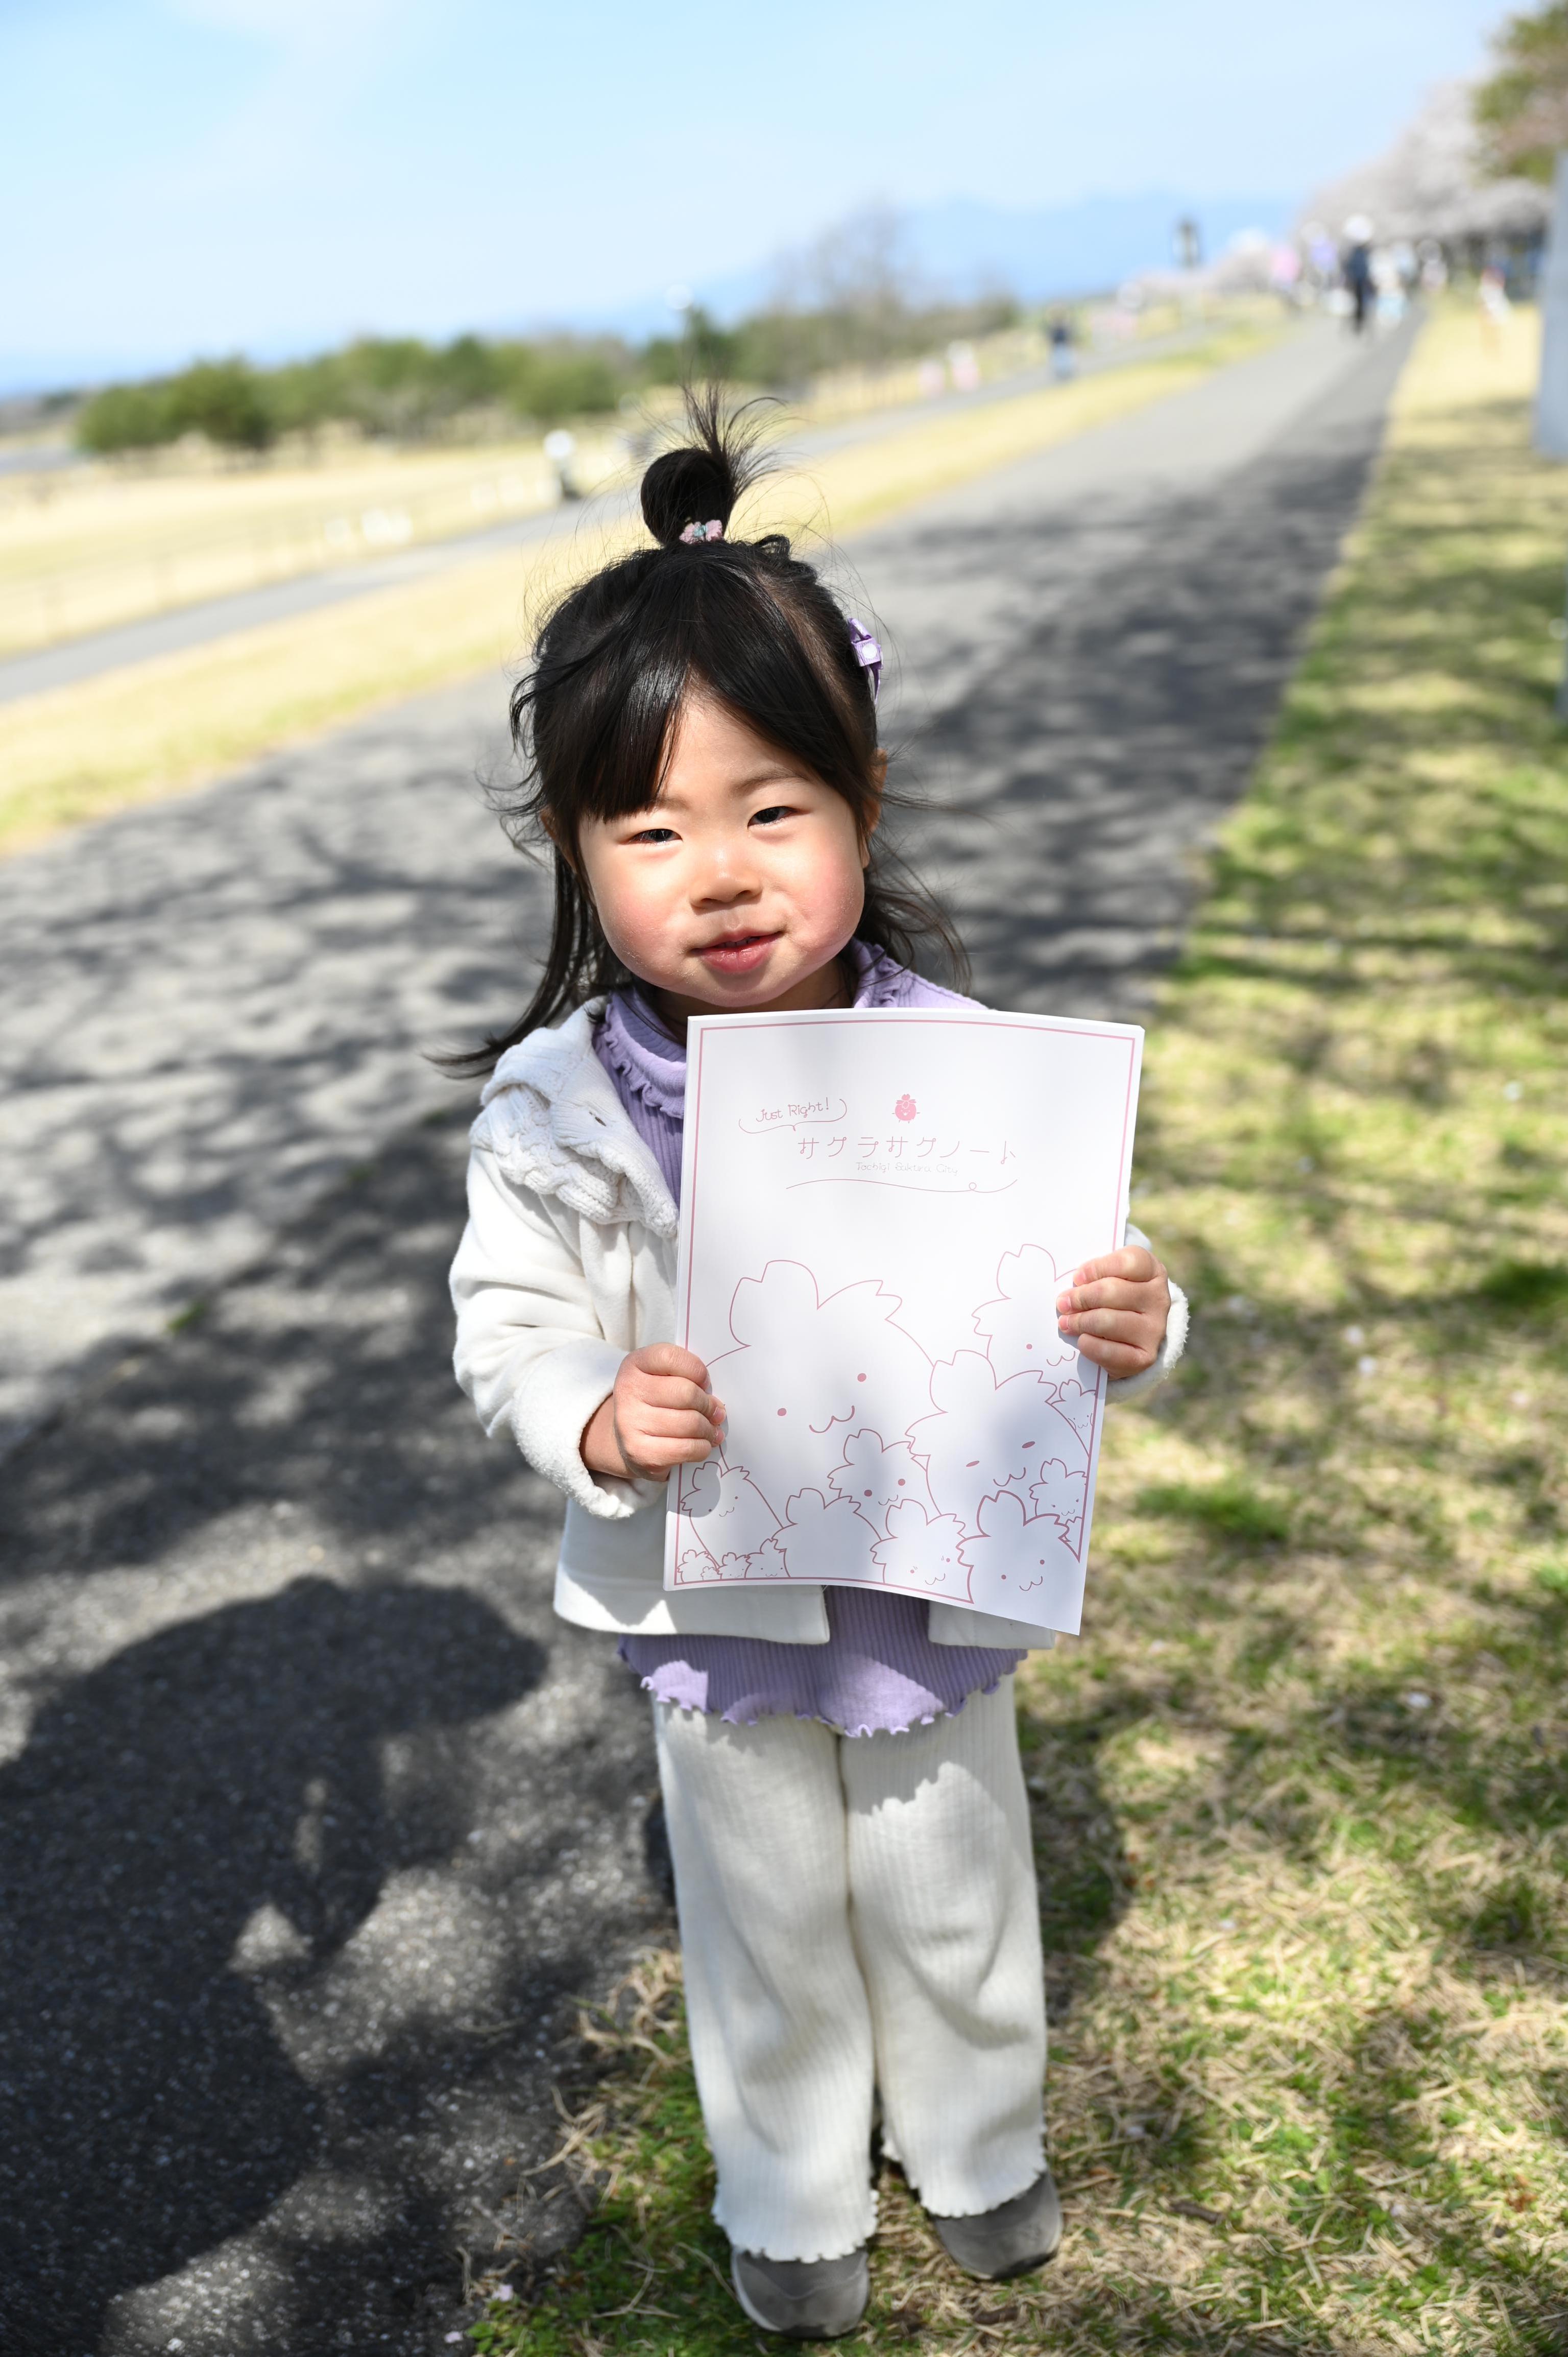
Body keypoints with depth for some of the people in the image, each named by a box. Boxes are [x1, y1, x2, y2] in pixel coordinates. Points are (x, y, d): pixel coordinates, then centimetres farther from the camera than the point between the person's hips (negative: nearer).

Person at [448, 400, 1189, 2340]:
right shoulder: (554, 1110, -18)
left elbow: (1078, 1275, -8)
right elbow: (512, 1327, -8)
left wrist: (1134, 1331, -31)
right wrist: (596, 1423, -29)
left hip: (938, 1592, 1)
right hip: (718, 1610, 0)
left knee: (954, 1900, 24)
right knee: (767, 1925, 22)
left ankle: (977, 2142, 54)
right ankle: (791, 2200, 50)